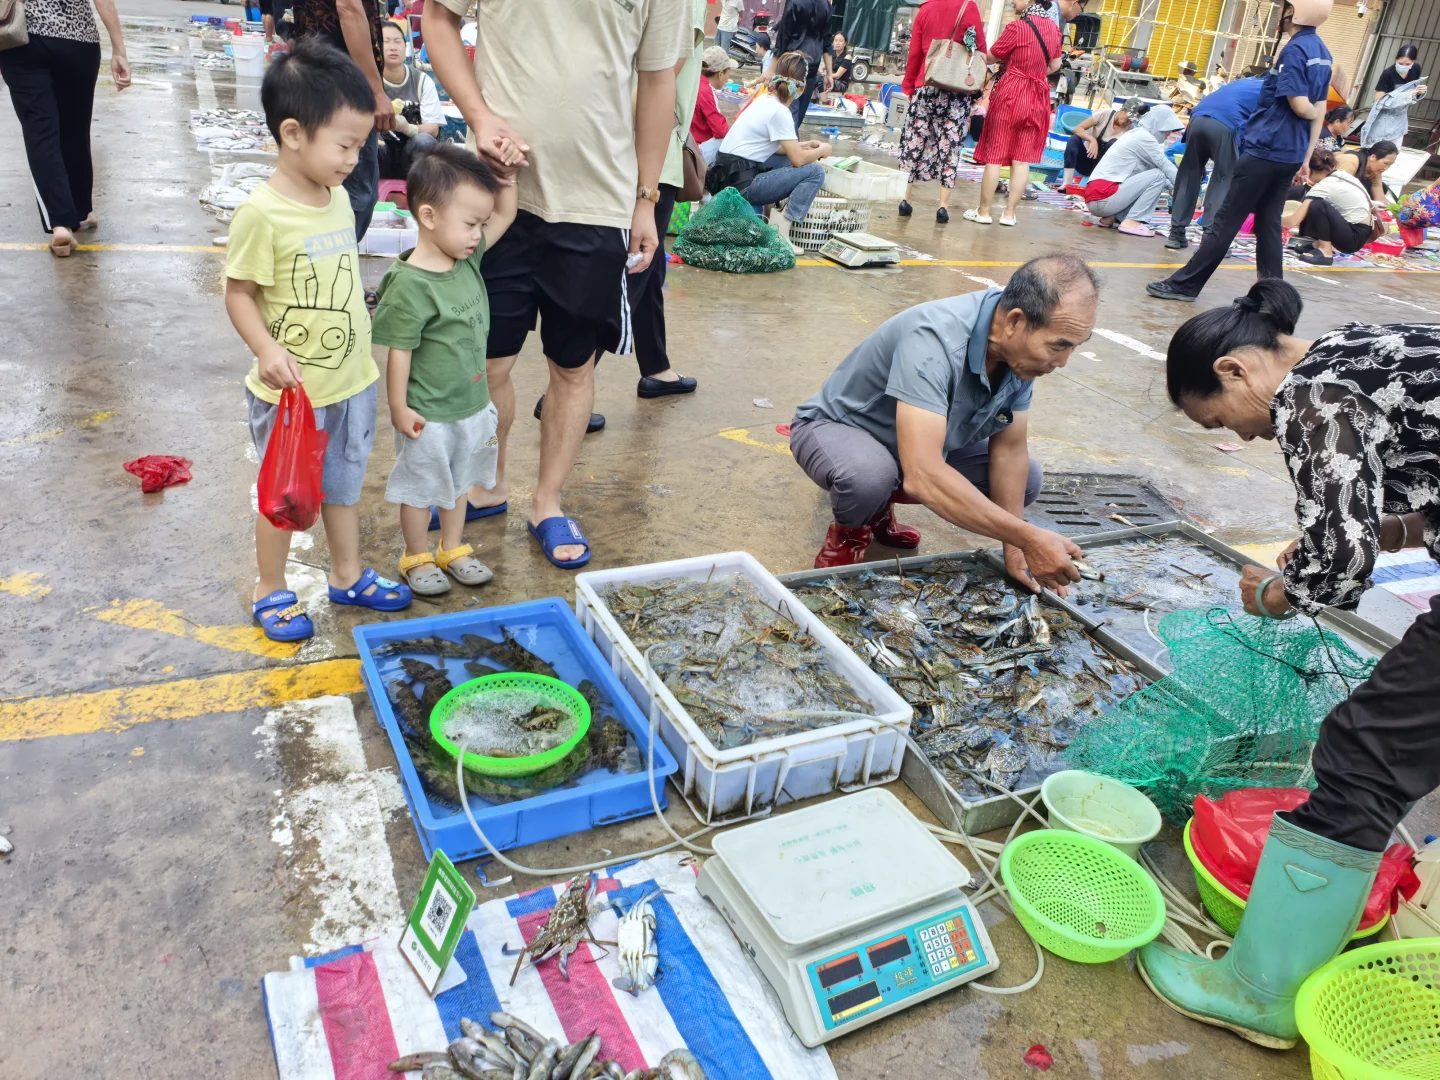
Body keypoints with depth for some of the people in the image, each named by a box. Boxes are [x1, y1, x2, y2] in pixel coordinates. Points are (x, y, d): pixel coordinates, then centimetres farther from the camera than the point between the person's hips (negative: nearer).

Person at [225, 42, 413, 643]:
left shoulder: (339, 198, 1)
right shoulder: (262, 214, -20)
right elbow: (238, 293, -14)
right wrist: (267, 350, -29)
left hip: (351, 381, 7)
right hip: (290, 391, -6)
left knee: (344, 485, 21)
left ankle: (348, 576, 39)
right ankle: (270, 591, 31)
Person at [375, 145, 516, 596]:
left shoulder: (468, 257, -3)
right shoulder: (409, 285, -26)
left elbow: (506, 214, 5)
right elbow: (398, 352, -21)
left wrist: (503, 171, -10)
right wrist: (399, 408, -16)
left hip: (471, 404, 7)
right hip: (427, 416, -7)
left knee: (459, 482, 23)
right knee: (422, 487, 13)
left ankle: (453, 550, 42)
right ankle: (416, 558, 33)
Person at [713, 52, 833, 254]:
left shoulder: (764, 99, 13)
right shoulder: (779, 112, -13)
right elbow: (799, 160, -12)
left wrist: (804, 145, 22)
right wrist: (822, 150, 6)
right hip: (741, 184, -9)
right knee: (815, 172, -9)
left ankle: (779, 213, 10)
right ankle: (780, 232, -13)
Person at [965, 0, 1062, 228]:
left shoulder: (1017, 27, -13)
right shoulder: (1052, 28, 7)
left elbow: (991, 57, -5)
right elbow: (1055, 65, 15)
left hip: (1010, 95, -5)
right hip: (1038, 98, 6)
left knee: (994, 156, 1)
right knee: (1022, 159, 4)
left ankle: (983, 212, 2)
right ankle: (1009, 213, 5)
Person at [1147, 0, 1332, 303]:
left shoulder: (1295, 49, -13)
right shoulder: (1322, 52, 13)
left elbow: (1301, 106, -18)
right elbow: (1318, 110, 14)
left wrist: (1315, 112, 5)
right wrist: (1305, 158, 14)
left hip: (1265, 151, -8)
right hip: (1289, 155, 8)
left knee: (1226, 221, -4)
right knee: (1269, 224, 10)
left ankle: (1184, 284, 1)